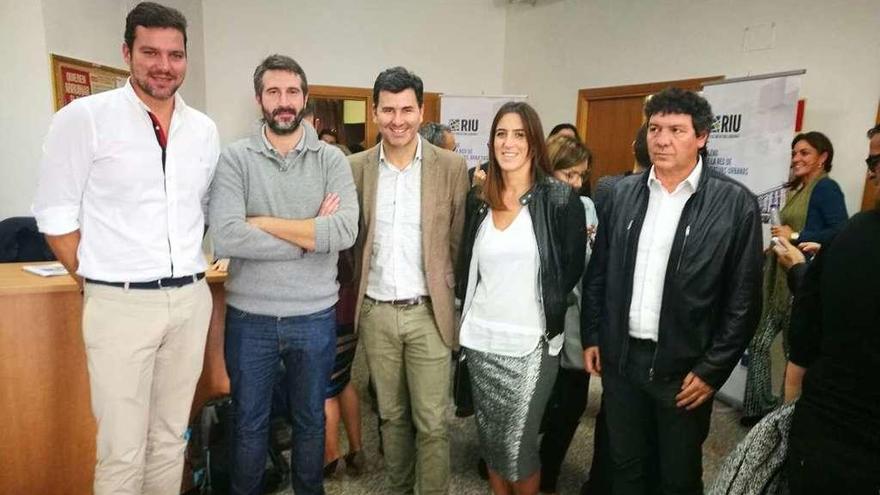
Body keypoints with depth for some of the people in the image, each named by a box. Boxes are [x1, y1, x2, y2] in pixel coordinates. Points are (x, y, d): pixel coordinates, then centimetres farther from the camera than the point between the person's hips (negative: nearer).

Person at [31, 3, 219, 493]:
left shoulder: (204, 129, 8)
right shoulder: (84, 117, -6)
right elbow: (55, 214, -3)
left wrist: (190, 268, 11)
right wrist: (97, 281, -2)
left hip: (191, 299, 4)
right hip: (122, 303, -4)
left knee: (171, 441, 16)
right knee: (123, 451, 4)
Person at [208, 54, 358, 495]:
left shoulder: (331, 160, -3)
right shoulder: (235, 158, -5)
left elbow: (345, 231, -18)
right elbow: (226, 238, -19)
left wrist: (264, 223, -16)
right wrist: (311, 234, -16)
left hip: (314, 317, 1)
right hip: (249, 318, 0)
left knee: (310, 421, 20)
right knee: (249, 424, 19)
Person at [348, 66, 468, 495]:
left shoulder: (451, 166, -4)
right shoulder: (355, 167, 1)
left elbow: (459, 241, 1)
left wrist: (451, 295, 2)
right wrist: (357, 294, 6)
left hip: (428, 312, -2)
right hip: (375, 313, 2)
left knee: (432, 423, 4)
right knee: (391, 415, 18)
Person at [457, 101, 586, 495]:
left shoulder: (561, 198, -8)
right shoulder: (477, 199, 4)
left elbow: (572, 268, -2)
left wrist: (548, 315, 1)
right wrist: (468, 308, 8)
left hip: (531, 342, -4)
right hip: (480, 338, 4)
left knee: (519, 443, 3)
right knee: (490, 437, 16)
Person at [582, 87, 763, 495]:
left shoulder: (735, 204, -9)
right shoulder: (623, 193, 1)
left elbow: (744, 300, -8)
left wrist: (712, 370, -10)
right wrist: (592, 337, 6)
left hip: (684, 367, -3)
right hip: (620, 358, 3)